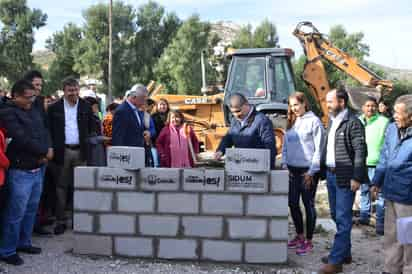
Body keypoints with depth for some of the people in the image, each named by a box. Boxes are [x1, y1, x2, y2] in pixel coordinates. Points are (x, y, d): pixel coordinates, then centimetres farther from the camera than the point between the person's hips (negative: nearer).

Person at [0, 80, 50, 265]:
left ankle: (23, 243, 31)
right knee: (16, 213, -1)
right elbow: (22, 139, -20)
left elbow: (44, 132, 11)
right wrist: (43, 151, -9)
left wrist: (45, 153, -8)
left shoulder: (34, 111, 13)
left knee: (31, 209, 16)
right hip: (21, 172, -8)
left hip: (38, 169, 8)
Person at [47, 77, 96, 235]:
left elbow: (93, 127, 11)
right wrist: (53, 147, -5)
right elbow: (49, 129, 2)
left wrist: (89, 142, -1)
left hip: (80, 151, 1)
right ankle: (60, 221, 10)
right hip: (62, 151, -1)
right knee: (61, 186, 4)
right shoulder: (54, 108, 2)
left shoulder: (86, 107, 7)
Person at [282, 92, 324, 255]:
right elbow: (285, 146, 16)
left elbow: (319, 148, -10)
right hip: (292, 170, 6)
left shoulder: (313, 121, -7)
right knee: (293, 203, 10)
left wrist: (311, 172, -13)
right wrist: (284, 165, 4)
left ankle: (308, 241, 12)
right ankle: (299, 236, 27)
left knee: (308, 205, 2)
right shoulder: (291, 122, 13)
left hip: (308, 171, -6)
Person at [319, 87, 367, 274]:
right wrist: (323, 169, 14)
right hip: (331, 174, 9)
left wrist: (356, 177, -18)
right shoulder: (332, 121, 14)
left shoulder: (353, 122, -12)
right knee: (336, 216, 16)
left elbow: (360, 151, -14)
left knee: (343, 219, -4)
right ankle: (344, 253, 28)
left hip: (345, 177, -9)